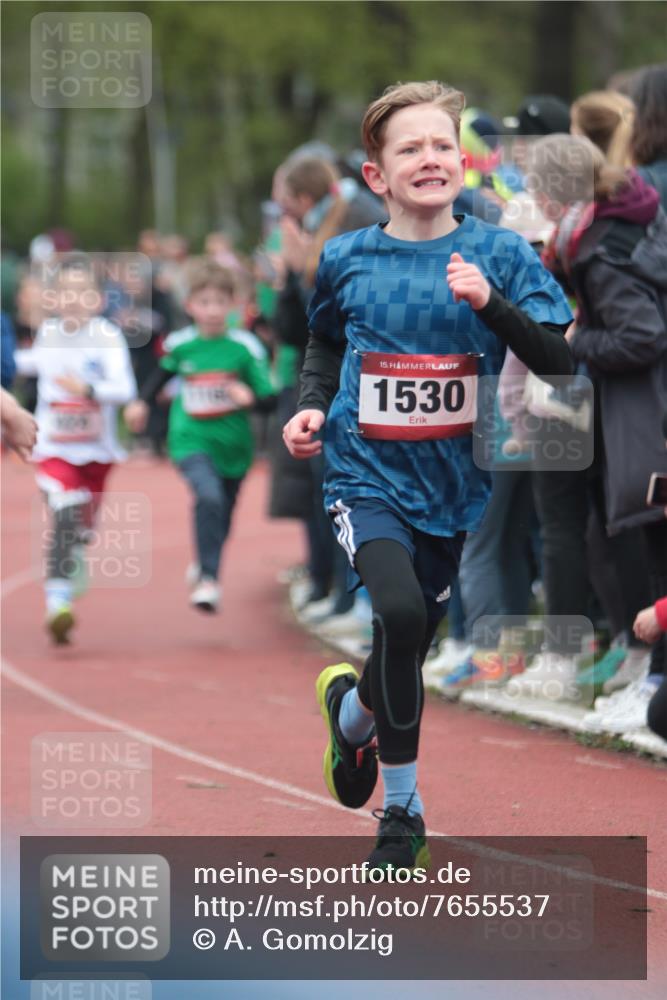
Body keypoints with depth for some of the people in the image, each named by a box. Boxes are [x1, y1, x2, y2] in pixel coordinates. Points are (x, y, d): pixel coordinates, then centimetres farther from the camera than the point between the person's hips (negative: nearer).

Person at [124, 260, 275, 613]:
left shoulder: (245, 346, -9)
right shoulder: (179, 345, -3)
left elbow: (269, 399, -7)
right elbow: (162, 374, 19)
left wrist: (250, 398, -27)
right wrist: (141, 403, 7)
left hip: (232, 443, 1)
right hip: (192, 440, -1)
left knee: (222, 518, 16)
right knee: (208, 496, -29)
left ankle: (204, 565, 48)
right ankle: (208, 579, -26)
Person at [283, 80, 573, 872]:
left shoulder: (499, 255, -4)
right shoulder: (345, 260, 0)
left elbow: (559, 362, -9)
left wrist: (491, 304, -23)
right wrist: (312, 406, 3)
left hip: (455, 482, 2)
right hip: (366, 476, -1)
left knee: (411, 646, 12)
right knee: (401, 612, -25)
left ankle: (351, 711, 50)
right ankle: (401, 809, -7)